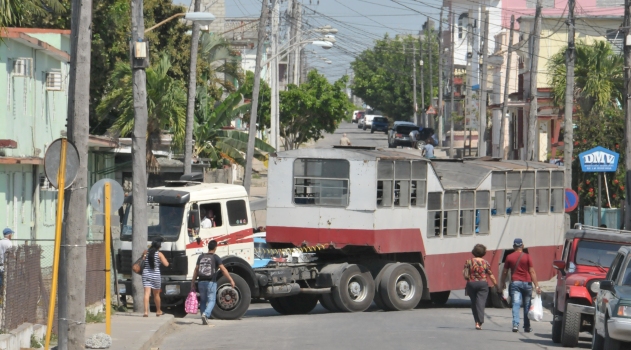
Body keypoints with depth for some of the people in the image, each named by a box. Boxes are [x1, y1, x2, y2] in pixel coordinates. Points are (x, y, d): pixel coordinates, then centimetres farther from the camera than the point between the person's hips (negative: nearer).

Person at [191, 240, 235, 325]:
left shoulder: (201, 257, 9)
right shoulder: (215, 257, -4)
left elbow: (196, 270, 7)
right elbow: (223, 270, -9)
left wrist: (193, 283, 11)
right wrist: (231, 280, -6)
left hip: (201, 282, 4)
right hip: (211, 282, -4)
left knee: (203, 301, 16)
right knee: (211, 301, 0)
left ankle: (204, 319, 11)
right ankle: (205, 314, -24)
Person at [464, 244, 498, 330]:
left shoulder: (469, 262, 0)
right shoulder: (485, 263, -2)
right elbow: (490, 275, 1)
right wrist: (495, 283, 14)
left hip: (471, 284, 1)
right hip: (483, 284, -1)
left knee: (473, 303, 13)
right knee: (480, 303, -4)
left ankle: (477, 321, 17)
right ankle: (479, 322, -15)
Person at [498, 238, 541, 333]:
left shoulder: (509, 257, 3)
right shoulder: (527, 257, -2)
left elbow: (504, 272, 7)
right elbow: (532, 272, -5)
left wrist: (501, 285, 19)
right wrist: (537, 286, -4)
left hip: (515, 282, 0)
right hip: (526, 283, 0)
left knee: (516, 304, -5)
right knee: (527, 306, 10)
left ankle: (515, 324, -22)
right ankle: (527, 327, 17)